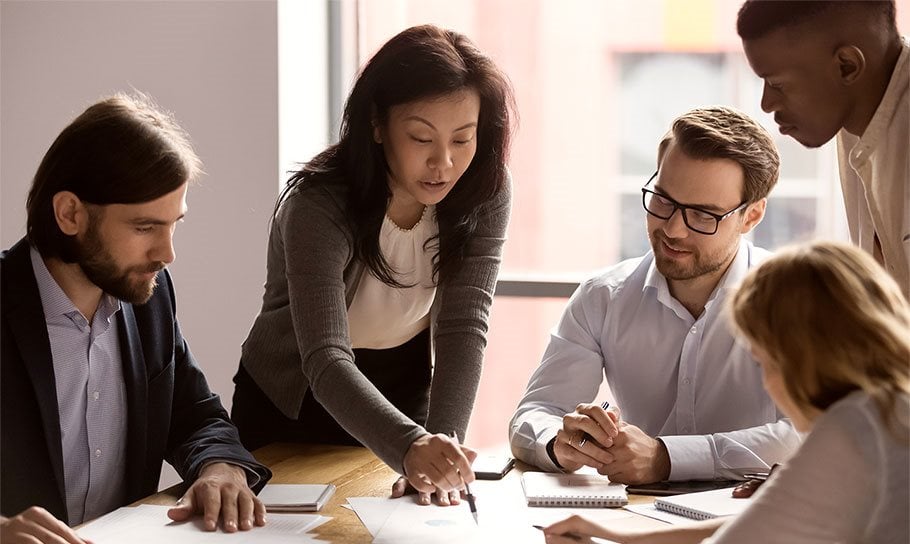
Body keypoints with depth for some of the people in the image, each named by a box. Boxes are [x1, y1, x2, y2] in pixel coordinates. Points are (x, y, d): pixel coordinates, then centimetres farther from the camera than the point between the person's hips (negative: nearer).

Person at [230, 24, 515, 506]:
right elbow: (326, 359, -39)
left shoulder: (483, 193, -18)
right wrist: (410, 446, -56)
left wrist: (440, 442, -38)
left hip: (402, 394, 3)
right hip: (293, 405, -3)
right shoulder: (318, 205, -30)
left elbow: (463, 327, -23)